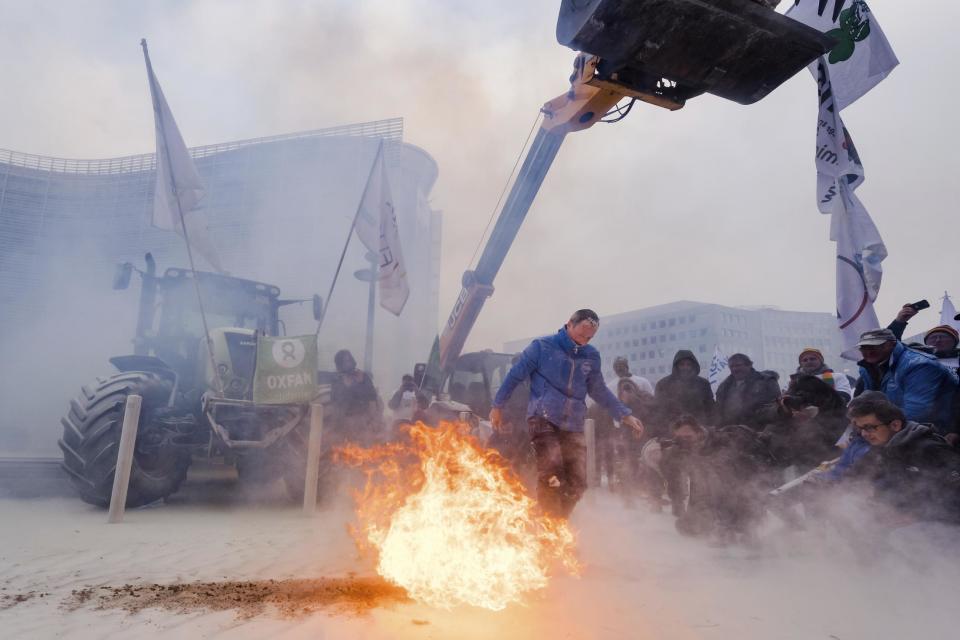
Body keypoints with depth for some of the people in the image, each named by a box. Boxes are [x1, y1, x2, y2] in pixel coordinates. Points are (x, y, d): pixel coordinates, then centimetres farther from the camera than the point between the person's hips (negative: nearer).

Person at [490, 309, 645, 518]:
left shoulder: (591, 356, 10)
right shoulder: (543, 346, -2)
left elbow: (599, 391, 22)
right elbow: (515, 375, 3)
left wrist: (625, 415, 17)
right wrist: (497, 406, 5)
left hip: (574, 425, 5)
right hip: (543, 419, -5)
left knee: (576, 483, 0)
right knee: (551, 476, -20)